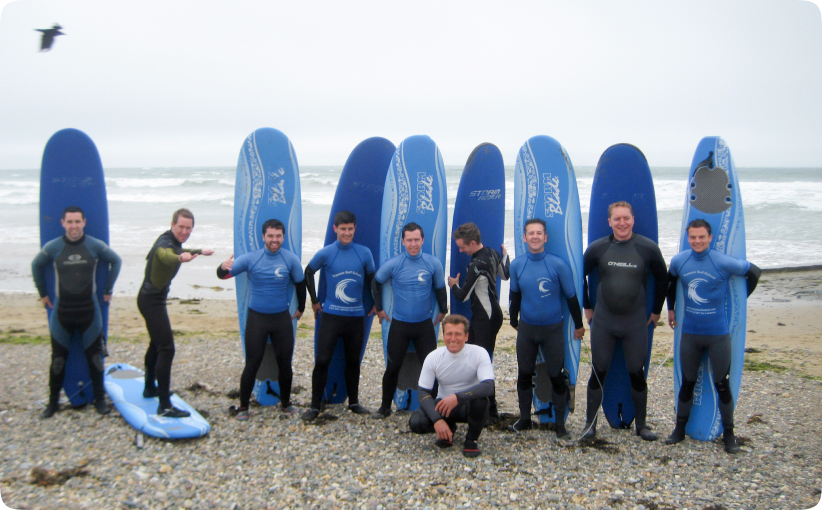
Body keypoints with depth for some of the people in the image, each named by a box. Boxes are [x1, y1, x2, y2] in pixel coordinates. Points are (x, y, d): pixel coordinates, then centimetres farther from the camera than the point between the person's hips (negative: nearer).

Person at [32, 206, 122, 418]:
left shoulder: (96, 246, -5)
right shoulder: (52, 247, -3)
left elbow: (116, 261, 11)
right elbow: (36, 266, 15)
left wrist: (108, 290, 11)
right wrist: (42, 293, 15)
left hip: (90, 311, 0)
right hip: (61, 312, 0)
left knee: (95, 357, 5)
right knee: (58, 359, 6)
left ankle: (100, 399, 17)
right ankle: (53, 401, 21)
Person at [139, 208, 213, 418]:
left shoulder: (174, 241, 6)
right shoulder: (165, 243, -24)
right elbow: (165, 255, -51)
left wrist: (199, 251, 45)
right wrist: (180, 258, -73)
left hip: (152, 299, 11)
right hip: (152, 301, -11)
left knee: (156, 344, 24)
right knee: (167, 348, -15)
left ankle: (150, 388, 42)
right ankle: (165, 406, -15)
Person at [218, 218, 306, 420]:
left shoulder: (290, 259, -4)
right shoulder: (251, 258, -7)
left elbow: (300, 284, 11)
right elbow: (224, 275, -9)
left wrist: (301, 309, 19)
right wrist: (223, 267, -33)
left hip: (282, 318, 2)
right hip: (257, 318, -1)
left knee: (285, 363, 8)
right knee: (252, 364, -1)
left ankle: (285, 402, 28)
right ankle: (243, 406, 13)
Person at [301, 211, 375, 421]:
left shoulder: (364, 253, 0)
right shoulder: (325, 253, -5)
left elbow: (372, 279, 13)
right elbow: (308, 273, 10)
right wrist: (314, 300, 10)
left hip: (357, 316, 2)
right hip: (331, 315, -2)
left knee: (353, 361, 13)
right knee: (322, 360, -5)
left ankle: (354, 402, 27)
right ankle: (315, 406, 5)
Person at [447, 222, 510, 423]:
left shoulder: (476, 265, -24)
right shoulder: (492, 253, 4)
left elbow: (463, 295, -16)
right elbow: (505, 274, 20)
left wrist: (453, 285, 5)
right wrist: (505, 254, 33)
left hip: (484, 319, -10)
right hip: (494, 313, 10)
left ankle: (491, 412, -1)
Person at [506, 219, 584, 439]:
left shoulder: (558, 264, -12)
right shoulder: (517, 265, -3)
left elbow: (571, 297, -2)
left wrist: (579, 325, 6)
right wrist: (514, 321, 20)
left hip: (553, 329, -3)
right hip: (526, 328, 3)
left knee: (556, 377, 4)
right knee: (524, 375, 11)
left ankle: (560, 423, 18)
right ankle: (525, 419, 27)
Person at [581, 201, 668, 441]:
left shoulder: (648, 248, -5)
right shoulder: (597, 248, -3)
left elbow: (662, 279, 9)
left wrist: (656, 310, 12)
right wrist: (587, 306, 11)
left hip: (636, 324, 0)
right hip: (603, 322, 1)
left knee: (637, 374, 7)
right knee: (598, 373, 6)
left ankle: (641, 425, 22)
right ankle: (590, 423, 18)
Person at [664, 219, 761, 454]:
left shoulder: (724, 263, -13)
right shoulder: (678, 261, -3)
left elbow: (754, 272, 0)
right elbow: (670, 282, 18)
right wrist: (671, 308, 21)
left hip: (718, 333, -3)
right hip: (689, 332, 3)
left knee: (722, 385, 5)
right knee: (687, 382, 12)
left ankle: (729, 434, 19)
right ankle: (680, 429, 23)